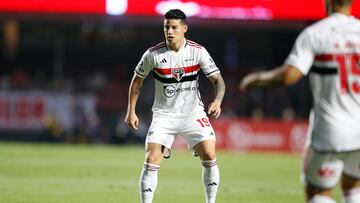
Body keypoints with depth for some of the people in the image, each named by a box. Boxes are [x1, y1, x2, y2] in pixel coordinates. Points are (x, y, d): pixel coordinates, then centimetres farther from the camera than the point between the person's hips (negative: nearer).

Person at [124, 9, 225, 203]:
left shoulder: (198, 51, -9)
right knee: (151, 161, -14)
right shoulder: (153, 54, -8)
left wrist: (217, 101, -26)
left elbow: (218, 79, -6)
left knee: (209, 156, -14)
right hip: (164, 114, 0)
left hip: (193, 113, 0)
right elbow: (137, 80, 7)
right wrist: (131, 111, 3)